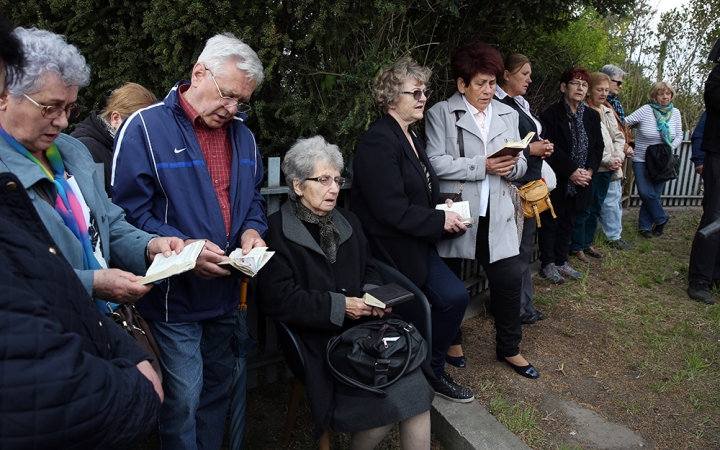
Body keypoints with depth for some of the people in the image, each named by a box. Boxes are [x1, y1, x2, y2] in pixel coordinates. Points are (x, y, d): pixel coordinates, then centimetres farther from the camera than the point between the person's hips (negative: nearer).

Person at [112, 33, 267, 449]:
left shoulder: (243, 135, 6)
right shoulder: (145, 128, -12)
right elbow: (128, 212, -15)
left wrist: (252, 230, -5)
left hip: (229, 292, 6)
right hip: (174, 296, -6)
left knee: (223, 385, 21)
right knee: (184, 398, 5)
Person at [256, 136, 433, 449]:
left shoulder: (347, 222, 15)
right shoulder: (277, 232, -6)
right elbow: (276, 299, -13)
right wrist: (339, 306, -15)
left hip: (362, 327, 6)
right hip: (317, 340, -5)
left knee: (416, 389, -16)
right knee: (387, 403, -19)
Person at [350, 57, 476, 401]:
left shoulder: (410, 137, 13)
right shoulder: (378, 141, -17)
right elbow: (392, 210, -23)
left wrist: (444, 207, 5)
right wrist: (440, 220, -14)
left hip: (417, 243, 9)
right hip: (390, 247, -8)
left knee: (455, 297, -4)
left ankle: (433, 371, 16)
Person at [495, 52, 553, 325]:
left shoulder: (521, 104, 16)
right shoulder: (498, 105, -13)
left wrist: (542, 147, 4)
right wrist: (530, 149, -16)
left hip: (531, 183, 10)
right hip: (513, 186, -10)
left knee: (525, 247, 16)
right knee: (513, 251, -1)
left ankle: (525, 305, 28)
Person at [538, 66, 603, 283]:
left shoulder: (592, 116, 9)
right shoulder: (551, 114, -9)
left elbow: (598, 147, 7)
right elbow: (552, 148, -16)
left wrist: (589, 170, -9)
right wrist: (571, 171, -20)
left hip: (581, 182, 6)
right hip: (556, 181, -6)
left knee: (568, 223, 14)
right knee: (551, 223, 5)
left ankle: (561, 261, 26)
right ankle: (547, 264, 15)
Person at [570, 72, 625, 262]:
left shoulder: (608, 112, 13)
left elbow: (618, 137, 13)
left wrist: (618, 157, -4)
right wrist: (608, 160, -15)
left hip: (606, 170, 8)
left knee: (595, 209, 15)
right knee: (583, 210, -1)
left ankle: (587, 243, 27)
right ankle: (577, 247, 11)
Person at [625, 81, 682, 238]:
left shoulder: (675, 113, 2)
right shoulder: (645, 110, -10)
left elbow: (679, 136, 6)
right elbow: (624, 122, -12)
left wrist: (671, 148, -11)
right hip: (642, 160, -3)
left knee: (654, 195, 4)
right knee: (646, 193, -11)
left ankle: (645, 226, 18)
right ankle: (661, 218, 14)